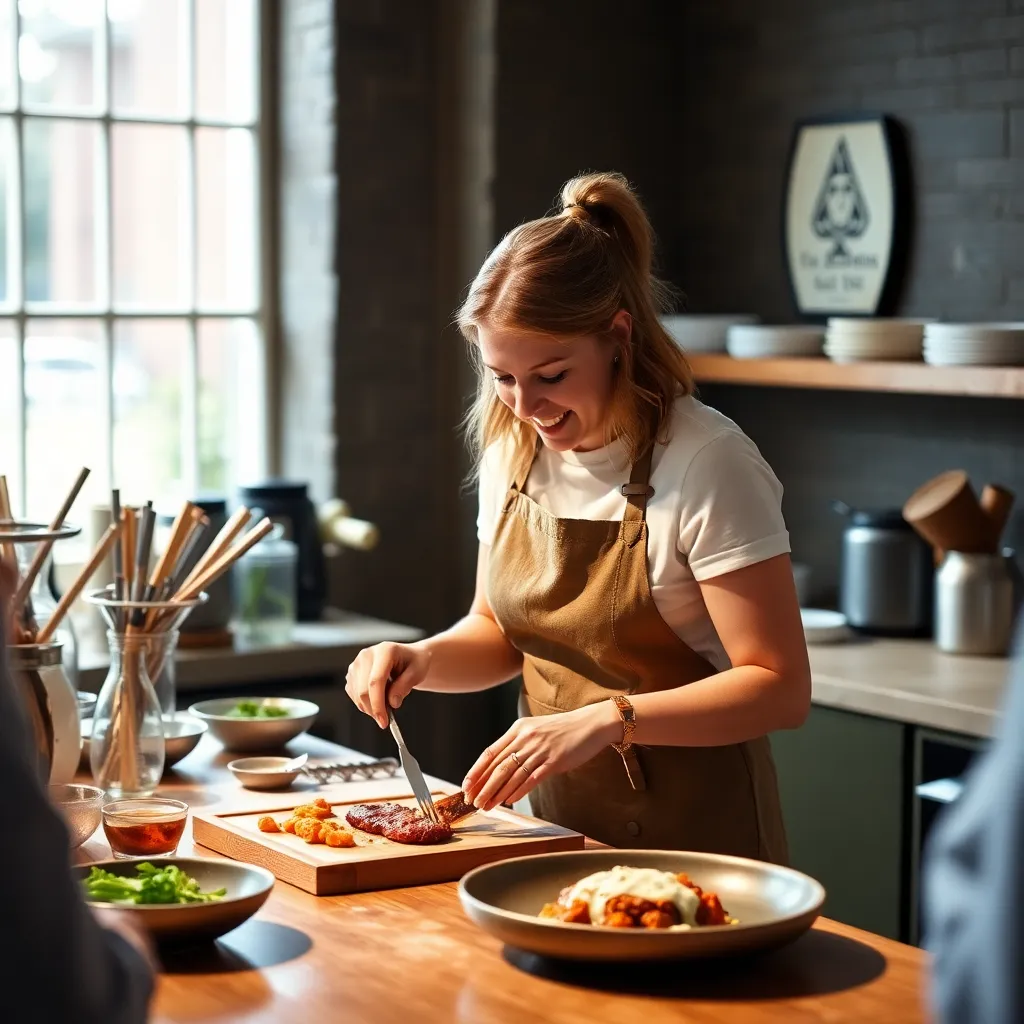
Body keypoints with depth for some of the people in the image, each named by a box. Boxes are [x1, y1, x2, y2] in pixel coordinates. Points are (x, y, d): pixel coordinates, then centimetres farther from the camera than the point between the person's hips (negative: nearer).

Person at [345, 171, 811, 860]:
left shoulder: (705, 462, -20)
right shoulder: (511, 449, 0)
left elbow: (781, 689, -21)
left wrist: (609, 718, -31)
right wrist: (423, 659, -8)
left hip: (695, 840, -5)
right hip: (557, 823, 6)